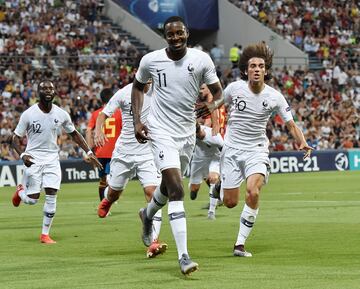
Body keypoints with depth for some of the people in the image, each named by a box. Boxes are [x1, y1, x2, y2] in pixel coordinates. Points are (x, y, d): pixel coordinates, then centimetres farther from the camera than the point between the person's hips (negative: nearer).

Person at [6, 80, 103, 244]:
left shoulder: (61, 114, -2)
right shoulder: (29, 114, -10)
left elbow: (74, 134, 12)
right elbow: (15, 137, -3)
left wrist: (89, 153, 6)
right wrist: (22, 155, -20)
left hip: (52, 159, 2)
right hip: (33, 159, -2)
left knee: (51, 197, -7)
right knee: (32, 199, -3)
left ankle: (45, 234, 3)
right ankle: (20, 191, 34)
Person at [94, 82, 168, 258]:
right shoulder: (124, 93, -7)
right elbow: (103, 114, -2)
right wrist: (98, 131, -20)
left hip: (148, 153, -1)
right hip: (124, 152, 1)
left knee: (152, 192, -17)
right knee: (114, 191, 15)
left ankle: (153, 241, -19)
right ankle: (107, 201, 55)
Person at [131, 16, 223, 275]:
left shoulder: (202, 60, -6)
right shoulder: (150, 61, -6)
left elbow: (218, 91, 1)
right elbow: (138, 87, 12)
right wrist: (137, 120, 3)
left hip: (188, 133, 4)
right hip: (162, 132, -3)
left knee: (170, 186, 23)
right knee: (176, 190, -17)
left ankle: (148, 214, 58)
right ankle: (183, 256, -21)